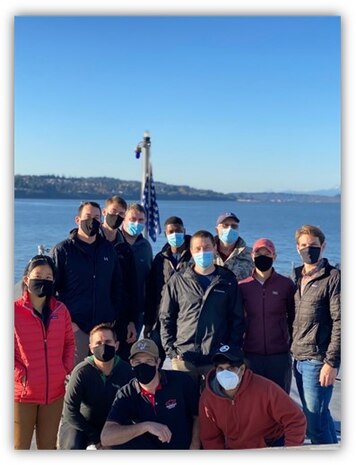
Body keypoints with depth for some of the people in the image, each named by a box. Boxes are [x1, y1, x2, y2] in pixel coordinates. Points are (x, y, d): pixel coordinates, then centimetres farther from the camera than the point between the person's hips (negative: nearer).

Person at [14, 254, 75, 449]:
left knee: (48, 446, 15)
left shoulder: (60, 310, 3)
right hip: (24, 392, -3)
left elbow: (69, 342, 13)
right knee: (21, 447, 6)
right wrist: (20, 374, -12)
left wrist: (67, 369, 2)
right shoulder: (15, 310, -11)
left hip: (55, 391, 4)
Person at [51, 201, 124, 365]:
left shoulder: (108, 249, 12)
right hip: (75, 328, -4)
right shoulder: (62, 250, 0)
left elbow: (118, 286, 18)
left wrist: (114, 317, 8)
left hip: (105, 328, 4)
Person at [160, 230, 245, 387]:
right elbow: (166, 318, 8)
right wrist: (170, 350, -1)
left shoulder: (228, 281, 6)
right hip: (184, 358, 0)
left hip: (218, 359, 0)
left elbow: (237, 320, 7)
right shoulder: (178, 280, 5)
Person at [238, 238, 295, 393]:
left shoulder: (286, 284, 0)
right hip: (251, 354, 1)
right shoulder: (242, 286, 3)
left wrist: (292, 343, 8)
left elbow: (293, 317, 10)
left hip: (279, 355, -1)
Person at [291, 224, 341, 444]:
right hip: (299, 360, 7)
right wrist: (292, 351, 13)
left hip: (317, 361, -7)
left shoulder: (333, 277, -9)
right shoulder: (297, 277, 12)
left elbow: (339, 323, -13)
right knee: (320, 415, 17)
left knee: (315, 422, -5)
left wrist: (332, 362, -16)